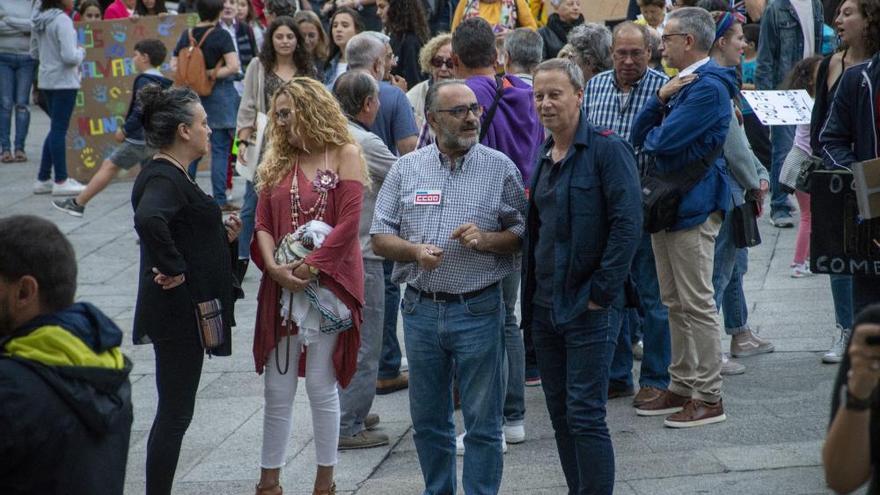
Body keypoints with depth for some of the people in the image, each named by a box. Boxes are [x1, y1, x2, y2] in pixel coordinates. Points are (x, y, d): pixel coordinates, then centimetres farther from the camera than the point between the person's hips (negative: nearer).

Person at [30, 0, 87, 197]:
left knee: (56, 128, 16)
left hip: (46, 80, 8)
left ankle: (43, 179, 19)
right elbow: (70, 56, -22)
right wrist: (81, 51, -4)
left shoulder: (39, 21, 8)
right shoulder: (62, 20, -17)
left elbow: (34, 53, 18)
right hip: (63, 80, -8)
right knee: (59, 129, -3)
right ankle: (61, 181, 4)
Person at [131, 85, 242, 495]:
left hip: (184, 311, 10)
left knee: (175, 413, 16)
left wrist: (223, 235, 4)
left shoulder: (171, 176, 14)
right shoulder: (163, 179, -19)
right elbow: (149, 220, -40)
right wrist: (173, 268, -28)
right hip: (179, 313, -10)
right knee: (174, 412, -3)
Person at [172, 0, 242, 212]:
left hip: (193, 96, 5)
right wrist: (213, 73, -7)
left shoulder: (187, 35, 5)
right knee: (220, 150, -1)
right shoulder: (221, 35, -10)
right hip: (219, 96, -5)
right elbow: (234, 66, -18)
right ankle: (220, 200, 0)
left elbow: (174, 65, 7)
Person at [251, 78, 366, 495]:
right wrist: (273, 266, -10)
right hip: (281, 287, 4)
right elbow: (263, 223, 7)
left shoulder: (344, 154, -2)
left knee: (322, 386, 1)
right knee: (277, 390, 7)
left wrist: (311, 266, -16)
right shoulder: (278, 161, 13)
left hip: (328, 284, -4)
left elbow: (349, 222, -10)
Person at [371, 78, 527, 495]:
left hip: (478, 309, -2)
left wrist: (487, 239, -16)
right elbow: (380, 237, 6)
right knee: (428, 420, 12)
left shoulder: (500, 168, 1)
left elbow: (524, 234, 2)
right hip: (420, 308, 3)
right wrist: (415, 251, -13)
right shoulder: (406, 168, 6)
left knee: (482, 423, 1)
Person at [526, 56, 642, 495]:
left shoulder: (608, 150, -11)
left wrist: (600, 293, -17)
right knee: (560, 415, 12)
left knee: (585, 416, -8)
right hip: (545, 305, 8)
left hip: (589, 307, -8)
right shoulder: (545, 157, 13)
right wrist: (530, 296, 15)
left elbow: (627, 224, -17)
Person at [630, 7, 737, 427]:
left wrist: (652, 136, 0)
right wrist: (660, 97, -4)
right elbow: (639, 136, 11)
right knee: (674, 304, 14)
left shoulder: (709, 87, -16)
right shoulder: (681, 83, 16)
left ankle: (709, 398, 1)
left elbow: (664, 140, -23)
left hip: (692, 207, -10)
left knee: (698, 305, -5)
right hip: (666, 203, 10)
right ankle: (681, 387, 23)